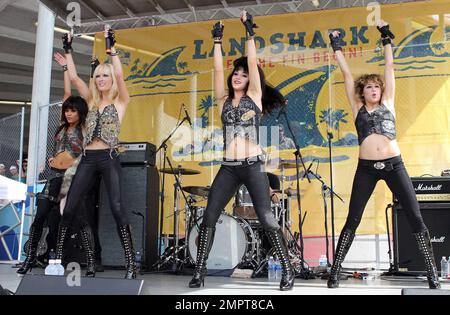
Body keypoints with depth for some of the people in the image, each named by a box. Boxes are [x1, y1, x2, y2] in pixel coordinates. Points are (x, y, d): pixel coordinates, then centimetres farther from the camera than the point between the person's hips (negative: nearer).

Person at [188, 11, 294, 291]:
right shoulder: (224, 101, 13)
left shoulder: (254, 96, 6)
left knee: (267, 219, -5)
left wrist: (249, 33, 0)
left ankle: (288, 270, 6)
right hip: (228, 168, 4)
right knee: (209, 217, -2)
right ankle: (200, 271, 7)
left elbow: (253, 65, -1)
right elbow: (218, 70, 7)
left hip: (253, 166, -3)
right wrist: (218, 41, 8)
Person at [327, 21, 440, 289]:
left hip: (394, 164, 1)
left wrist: (386, 38, 16)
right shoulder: (358, 108, 11)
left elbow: (390, 67, 13)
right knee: (352, 221, 0)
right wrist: (337, 47, 17)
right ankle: (335, 272, 6)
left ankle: (433, 272, 8)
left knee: (416, 218, -1)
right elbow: (347, 73, 13)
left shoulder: (387, 103, 12)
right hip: (366, 168, -1)